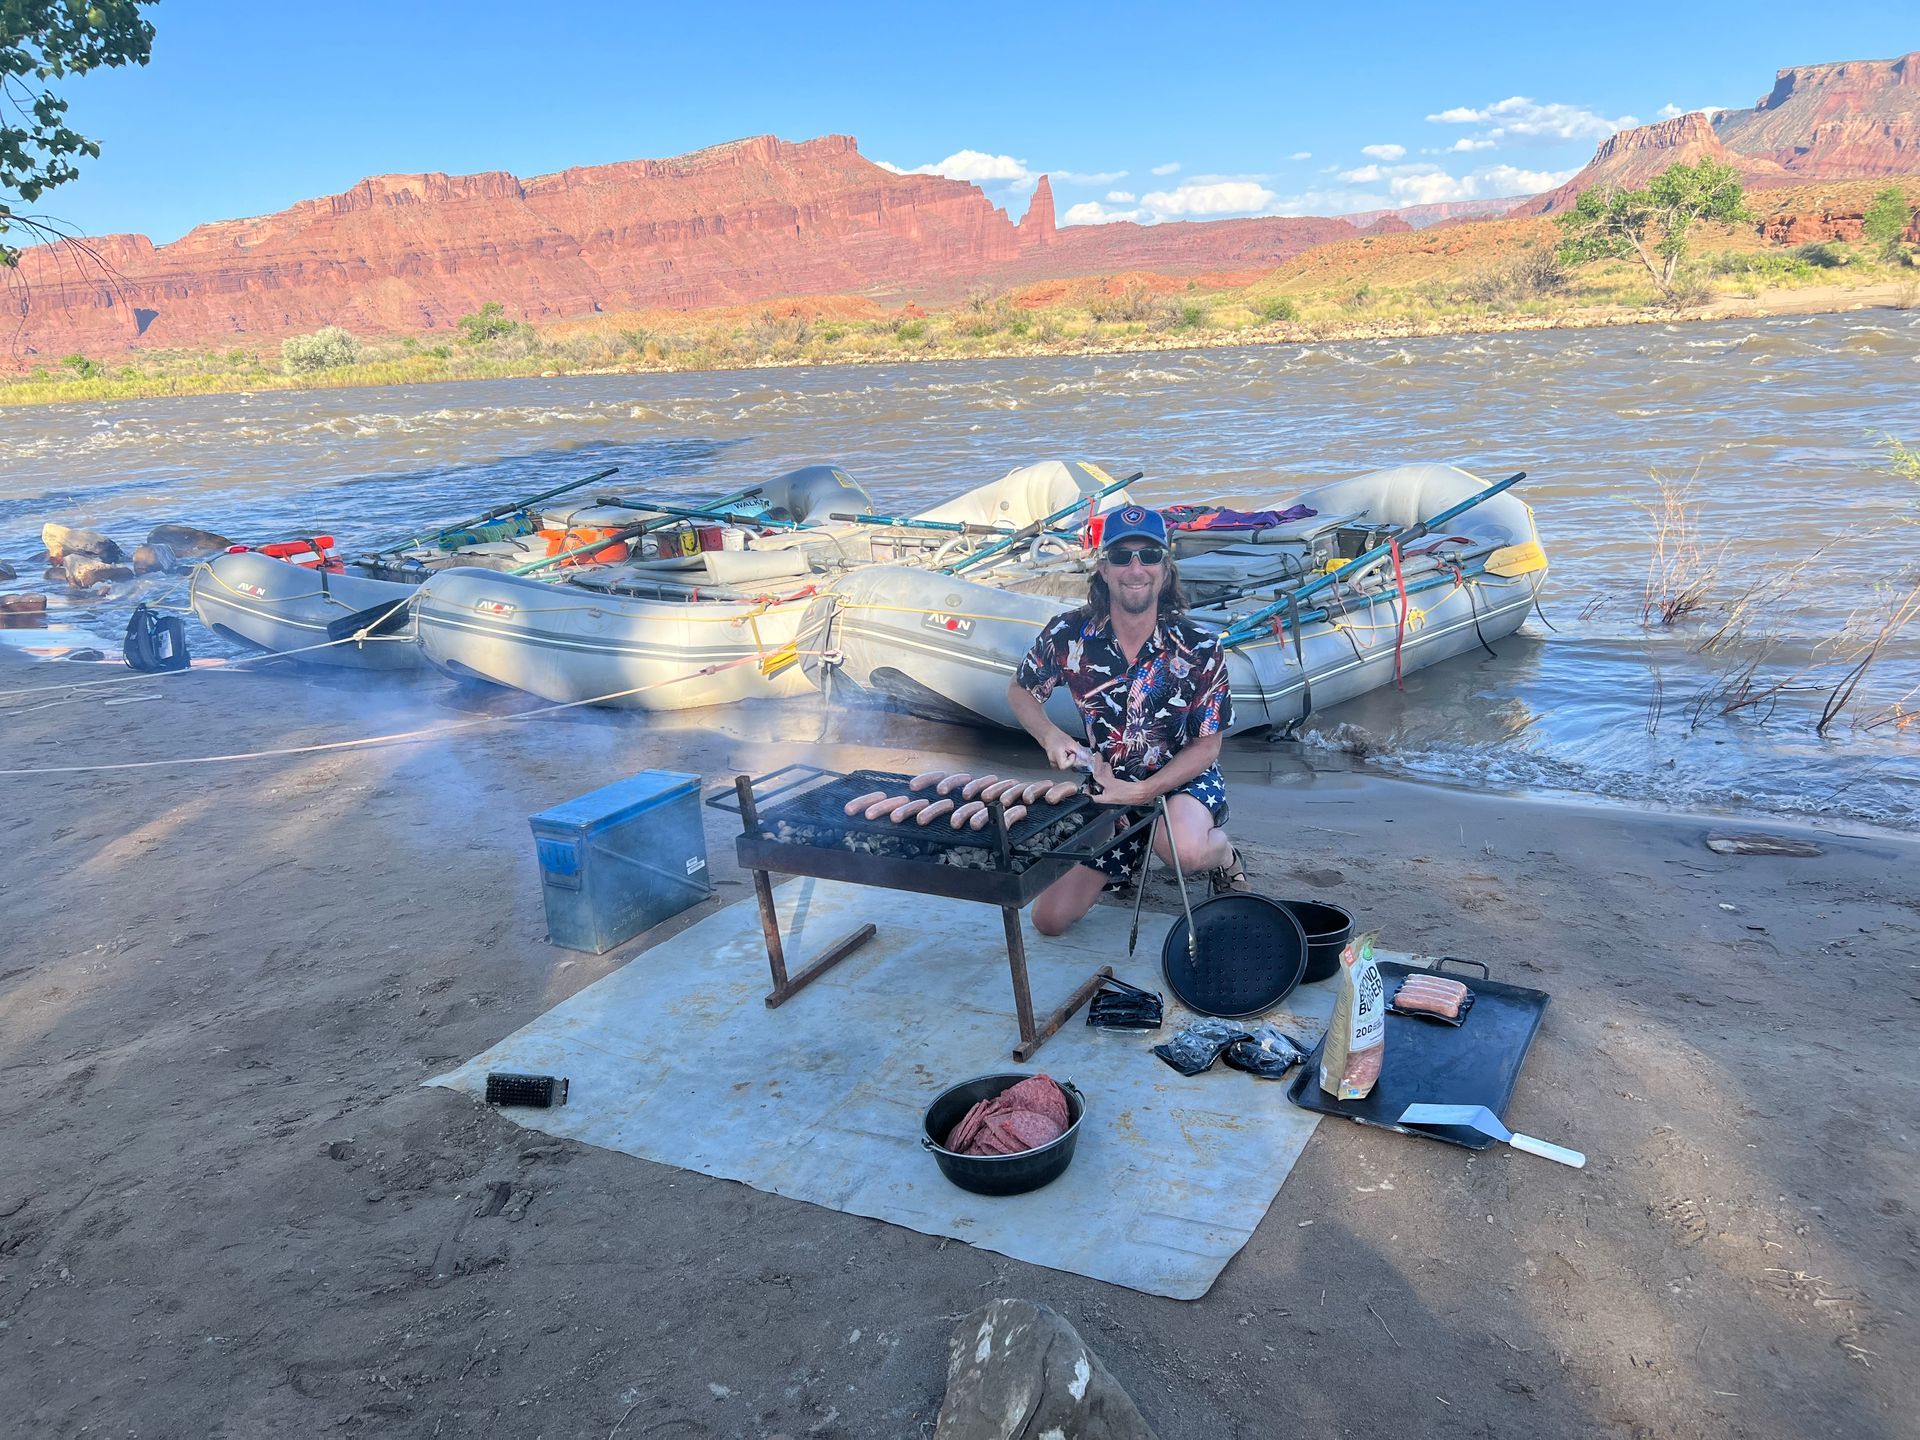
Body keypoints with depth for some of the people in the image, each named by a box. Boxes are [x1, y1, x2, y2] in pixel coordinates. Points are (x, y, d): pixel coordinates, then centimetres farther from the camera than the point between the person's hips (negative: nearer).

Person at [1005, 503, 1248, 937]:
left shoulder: (1199, 648, -19)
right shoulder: (1069, 635, -15)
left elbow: (1206, 746, -13)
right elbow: (1020, 692, 3)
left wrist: (1138, 793, -26)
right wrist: (1052, 737, -18)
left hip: (1185, 776, -3)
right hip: (1107, 780, 3)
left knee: (1185, 850, -39)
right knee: (1049, 919, -2)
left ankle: (1226, 856, 0)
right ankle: (1130, 853, 26)